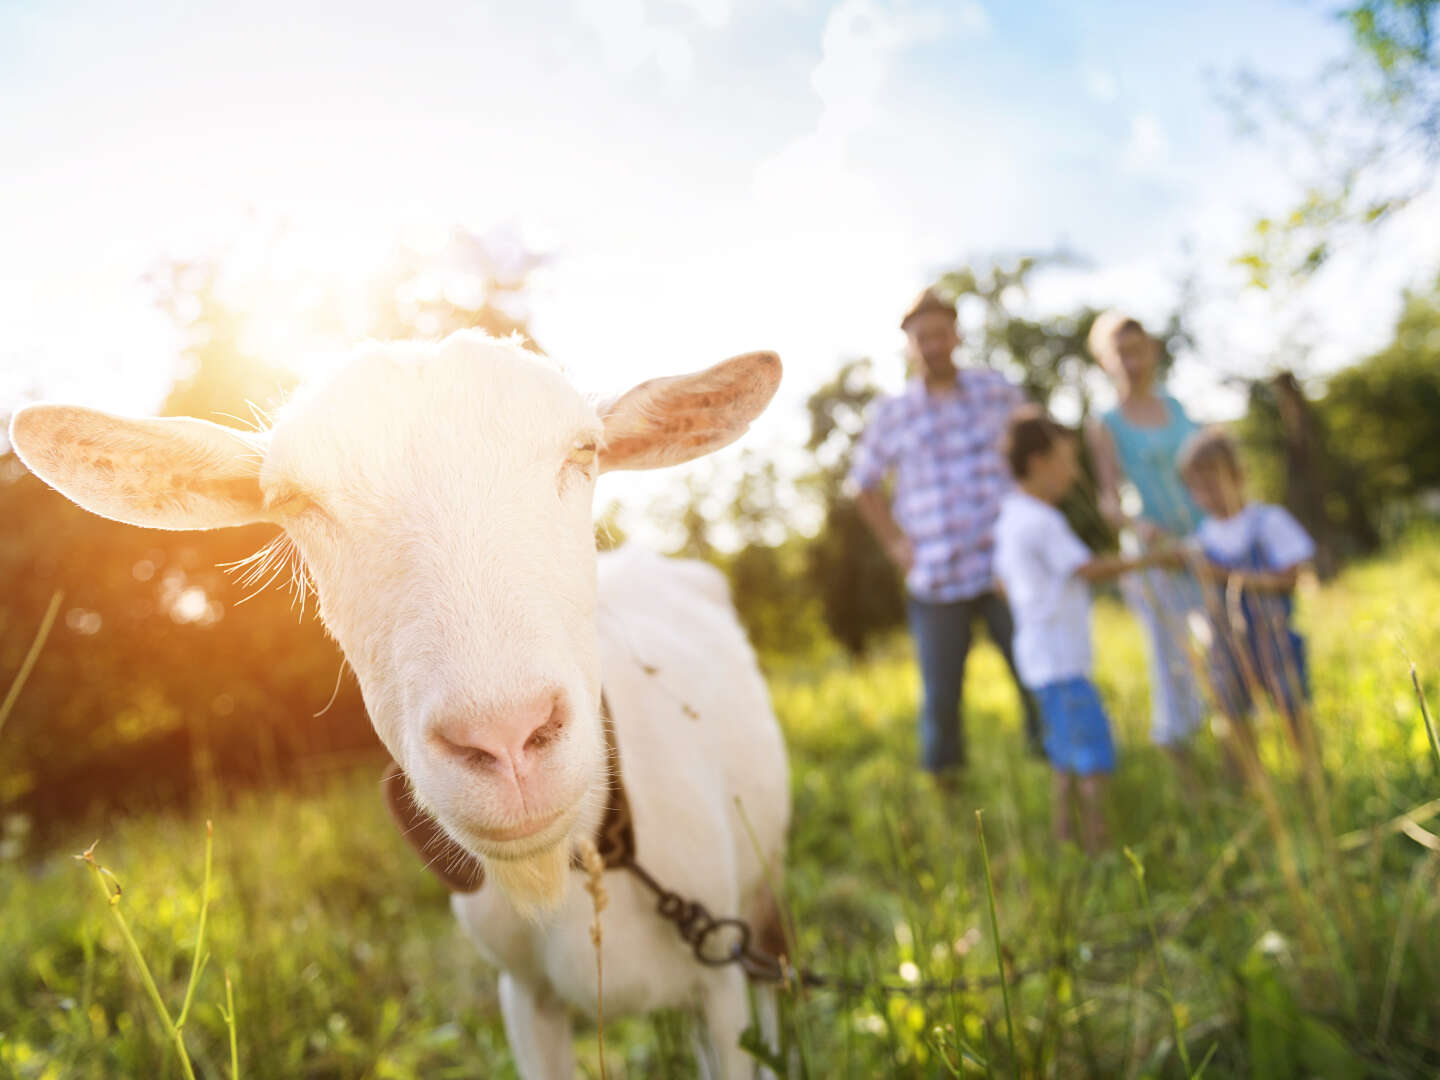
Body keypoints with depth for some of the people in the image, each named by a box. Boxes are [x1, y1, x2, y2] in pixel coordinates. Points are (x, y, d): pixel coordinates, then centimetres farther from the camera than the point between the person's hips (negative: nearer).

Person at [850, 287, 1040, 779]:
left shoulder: (997, 392, 5)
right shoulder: (892, 414, 3)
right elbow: (865, 485, 13)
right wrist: (896, 544, 3)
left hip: (1008, 567, 1)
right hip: (936, 579, 0)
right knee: (940, 695, 7)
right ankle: (943, 785, 25)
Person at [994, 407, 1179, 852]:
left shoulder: (1010, 518, 13)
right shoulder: (1040, 521, -16)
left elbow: (1004, 581, 21)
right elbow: (1088, 569, -20)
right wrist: (1147, 560, -12)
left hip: (1043, 655, 10)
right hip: (1059, 660, -10)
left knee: (1068, 762, 15)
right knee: (1095, 754, -10)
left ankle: (1064, 847, 20)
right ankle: (1096, 847, -7)